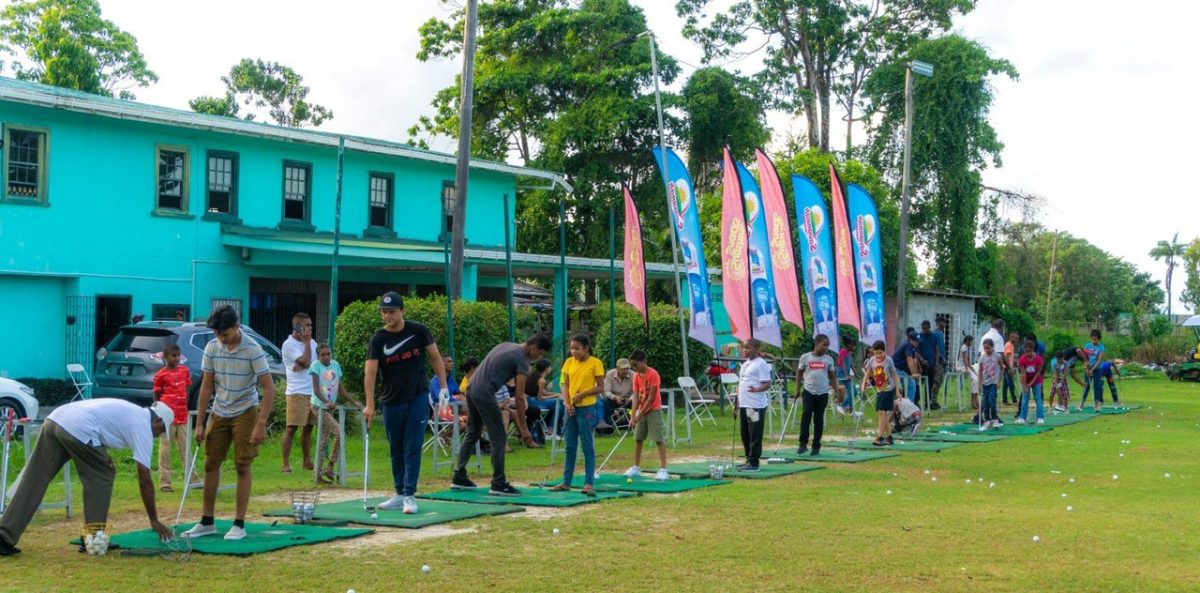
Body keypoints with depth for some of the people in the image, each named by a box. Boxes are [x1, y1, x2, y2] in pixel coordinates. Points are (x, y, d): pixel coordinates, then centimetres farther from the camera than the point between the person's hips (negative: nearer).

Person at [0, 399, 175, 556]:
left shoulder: (133, 412, 30)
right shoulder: (144, 428, 7)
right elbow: (144, 480, 7)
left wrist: (104, 459, 26)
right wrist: (154, 520, 13)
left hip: (55, 418, 8)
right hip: (79, 430, -8)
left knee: (32, 483, 6)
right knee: (102, 477, 11)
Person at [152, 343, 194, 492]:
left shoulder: (184, 371, 9)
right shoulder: (160, 375, -5)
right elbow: (156, 396, 0)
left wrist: (186, 409, 11)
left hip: (182, 417, 5)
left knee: (185, 449, 10)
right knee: (165, 449, 1)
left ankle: (191, 480, 15)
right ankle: (164, 482, 4)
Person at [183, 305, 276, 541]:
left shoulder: (252, 349, -19)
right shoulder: (211, 348, -6)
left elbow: (269, 388, -17)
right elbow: (206, 386, 1)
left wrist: (261, 424, -21)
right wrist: (199, 423, -1)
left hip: (244, 412, -4)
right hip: (218, 413, 5)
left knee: (243, 466, -2)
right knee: (211, 464, 6)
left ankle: (239, 525, 4)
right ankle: (207, 522, 15)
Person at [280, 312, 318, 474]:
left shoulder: (312, 343, 15)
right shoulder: (289, 344, -8)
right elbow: (305, 362, -17)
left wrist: (301, 365, -8)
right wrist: (306, 342, -7)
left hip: (312, 392, 7)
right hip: (297, 393, -7)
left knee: (308, 427, 12)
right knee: (291, 428, -7)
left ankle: (307, 461, 19)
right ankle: (286, 464, -6)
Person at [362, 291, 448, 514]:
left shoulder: (418, 331, -6)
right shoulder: (379, 339, -6)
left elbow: (435, 357, 4)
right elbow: (370, 371, -14)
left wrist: (443, 386, -1)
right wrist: (370, 404, -23)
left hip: (418, 397, -2)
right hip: (392, 401, 2)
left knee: (412, 448, -5)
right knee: (395, 450, 10)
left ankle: (410, 495, -3)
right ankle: (399, 494, 20)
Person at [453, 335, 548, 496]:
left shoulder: (507, 346, 19)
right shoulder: (522, 360, -7)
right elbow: (519, 397, -9)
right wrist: (523, 428, -4)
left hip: (471, 388, 9)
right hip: (484, 394, -9)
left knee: (472, 434, 18)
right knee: (498, 438, -3)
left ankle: (458, 478, 22)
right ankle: (498, 484, -2)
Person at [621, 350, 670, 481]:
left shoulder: (653, 374, -19)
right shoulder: (636, 375, 2)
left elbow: (651, 398, -19)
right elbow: (636, 396, -2)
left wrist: (639, 415, -17)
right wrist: (633, 416, -11)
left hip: (654, 410, -7)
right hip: (641, 410, 7)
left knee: (659, 439, -9)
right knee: (638, 439, 10)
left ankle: (663, 469, -11)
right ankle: (636, 468, 20)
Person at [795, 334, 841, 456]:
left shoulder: (829, 359, 5)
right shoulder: (805, 357, 0)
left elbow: (832, 377, 13)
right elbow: (799, 374, 9)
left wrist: (837, 391, 5)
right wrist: (797, 390, 6)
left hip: (822, 393, 2)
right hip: (808, 391, -2)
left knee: (819, 419, 5)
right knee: (807, 413, -20)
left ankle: (816, 447, 14)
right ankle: (803, 444, -13)